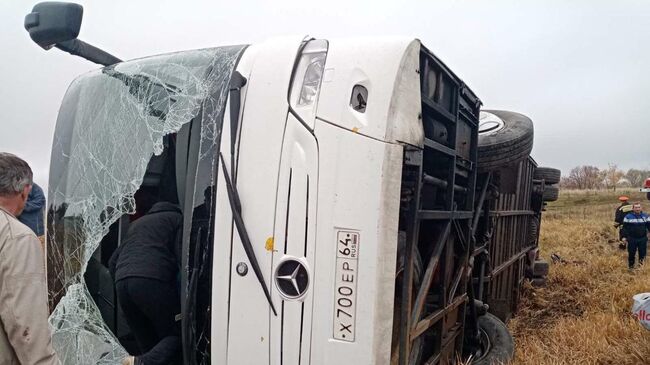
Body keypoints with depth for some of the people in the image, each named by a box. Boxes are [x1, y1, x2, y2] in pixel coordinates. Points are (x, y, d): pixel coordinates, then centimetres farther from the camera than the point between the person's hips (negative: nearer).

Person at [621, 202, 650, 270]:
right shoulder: (628, 217, -4)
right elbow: (625, 227, -2)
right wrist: (624, 236, -8)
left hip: (643, 239, 2)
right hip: (632, 239, -2)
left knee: (642, 253, 7)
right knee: (631, 253, 5)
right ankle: (631, 266, 19)